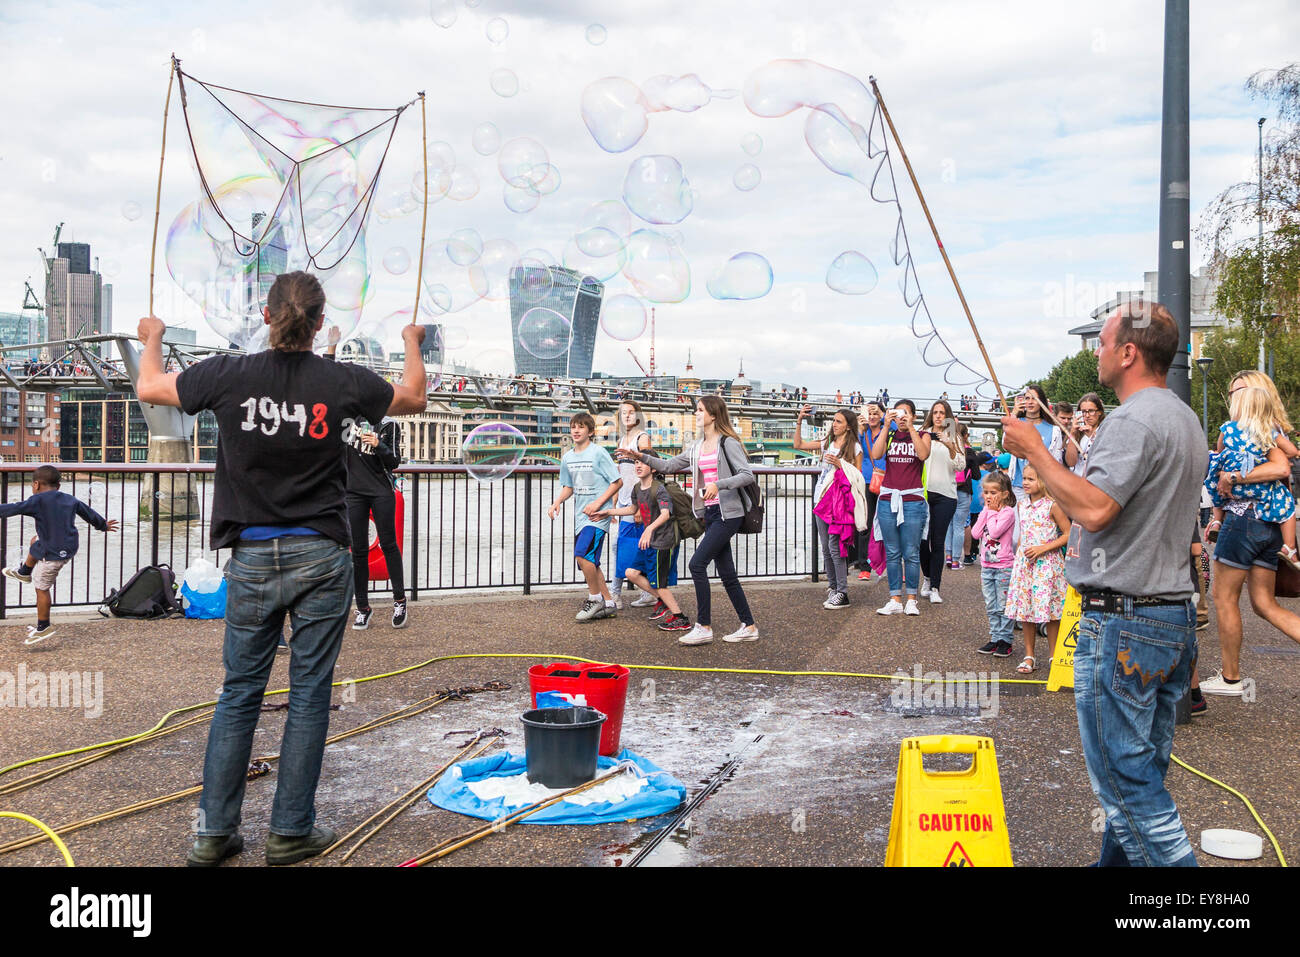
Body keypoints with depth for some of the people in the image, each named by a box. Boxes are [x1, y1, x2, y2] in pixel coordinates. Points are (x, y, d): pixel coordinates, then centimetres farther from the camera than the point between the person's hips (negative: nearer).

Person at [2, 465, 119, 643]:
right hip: (69, 546, 8)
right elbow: (88, 513, 23)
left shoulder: (38, 501, -12)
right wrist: (103, 525, 38)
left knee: (41, 588, 4)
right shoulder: (70, 499, 10)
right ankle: (24, 573, 48)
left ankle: (43, 628, 12)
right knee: (35, 540, 32)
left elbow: (14, 508, -19)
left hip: (52, 553, -8)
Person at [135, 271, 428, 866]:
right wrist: (412, 342, 32)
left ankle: (213, 834, 18)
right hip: (321, 557, -1)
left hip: (252, 557, 1)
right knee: (309, 694, 7)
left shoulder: (229, 376, -6)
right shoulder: (343, 383, -7)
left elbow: (148, 388, 14)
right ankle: (291, 833, 15)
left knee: (239, 692, 12)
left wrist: (153, 337, 33)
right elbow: (413, 399, 14)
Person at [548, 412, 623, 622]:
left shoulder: (598, 453, -8)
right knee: (589, 562, 8)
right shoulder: (567, 457, 11)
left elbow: (618, 481, -7)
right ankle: (608, 603, 20)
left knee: (583, 553, -22)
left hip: (597, 515, -7)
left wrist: (598, 503, -15)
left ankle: (595, 599, -5)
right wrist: (557, 502, 1)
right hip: (580, 516, 7)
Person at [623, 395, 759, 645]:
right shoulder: (698, 447, 16)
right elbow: (669, 466, 21)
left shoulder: (727, 443, -8)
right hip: (710, 514, 8)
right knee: (726, 573, 9)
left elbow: (747, 475, -16)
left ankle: (704, 627, -8)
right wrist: (642, 457, 9)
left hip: (728, 513, -8)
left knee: (697, 563, -14)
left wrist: (718, 485, -29)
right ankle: (749, 626, 16)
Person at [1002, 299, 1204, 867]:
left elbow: (1094, 510, -28)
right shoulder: (1186, 419, 16)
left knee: (1125, 780, -3)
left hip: (1122, 622, -10)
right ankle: (1122, 857, 29)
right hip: (1174, 613, 10)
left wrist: (1035, 451, -18)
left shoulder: (1133, 420, -17)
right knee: (1143, 772, 18)